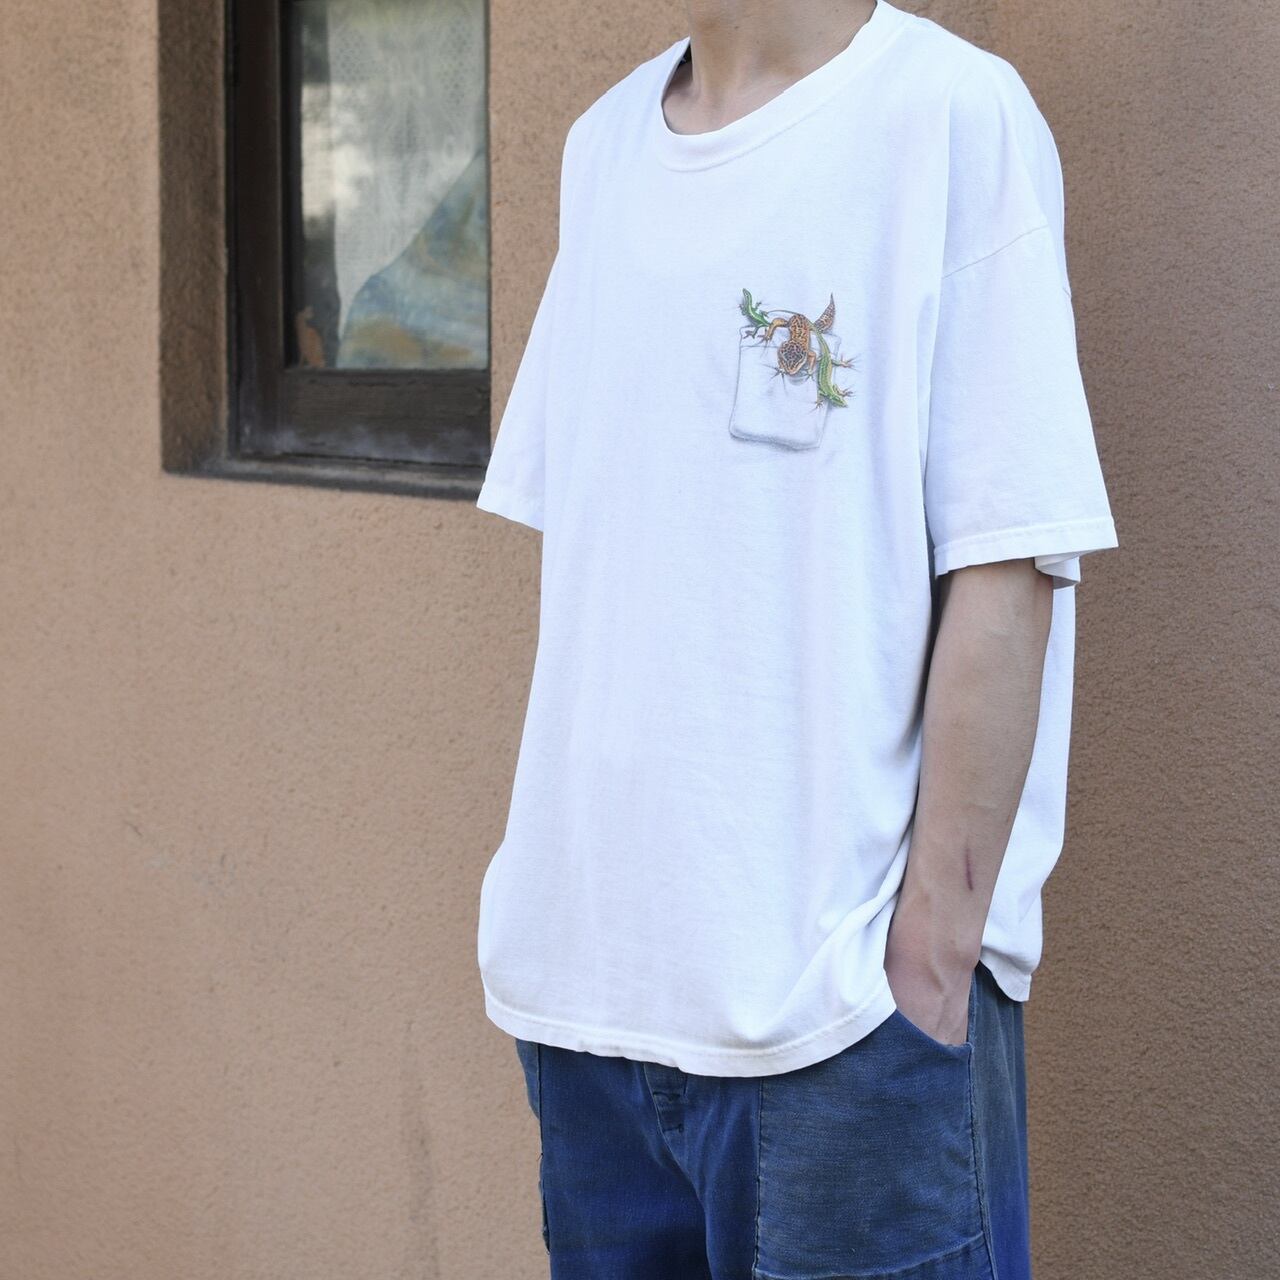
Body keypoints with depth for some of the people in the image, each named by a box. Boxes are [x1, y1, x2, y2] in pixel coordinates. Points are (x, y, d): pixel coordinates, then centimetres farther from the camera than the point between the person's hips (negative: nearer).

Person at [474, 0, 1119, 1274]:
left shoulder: (952, 113, -8)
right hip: (586, 976, 6)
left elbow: (1004, 572, -12)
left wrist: (933, 960, -14)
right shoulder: (602, 142, 11)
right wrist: (549, 906, 11)